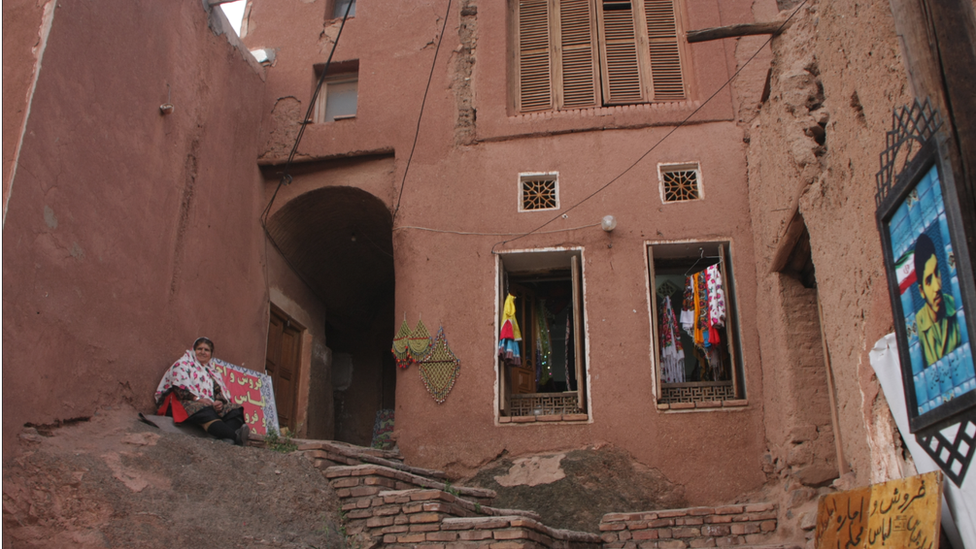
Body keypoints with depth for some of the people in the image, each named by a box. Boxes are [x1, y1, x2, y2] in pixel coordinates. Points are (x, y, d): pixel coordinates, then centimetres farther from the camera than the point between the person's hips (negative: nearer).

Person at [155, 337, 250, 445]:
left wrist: (220, 402, -9)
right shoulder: (182, 364, 13)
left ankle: (228, 439, -59)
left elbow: (221, 392, 16)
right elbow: (180, 385, -6)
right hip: (187, 402, -5)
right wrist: (197, 398, -20)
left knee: (234, 409, -24)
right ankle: (236, 436, -67)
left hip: (211, 405, 6)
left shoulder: (213, 371, 30)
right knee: (206, 412, -39)